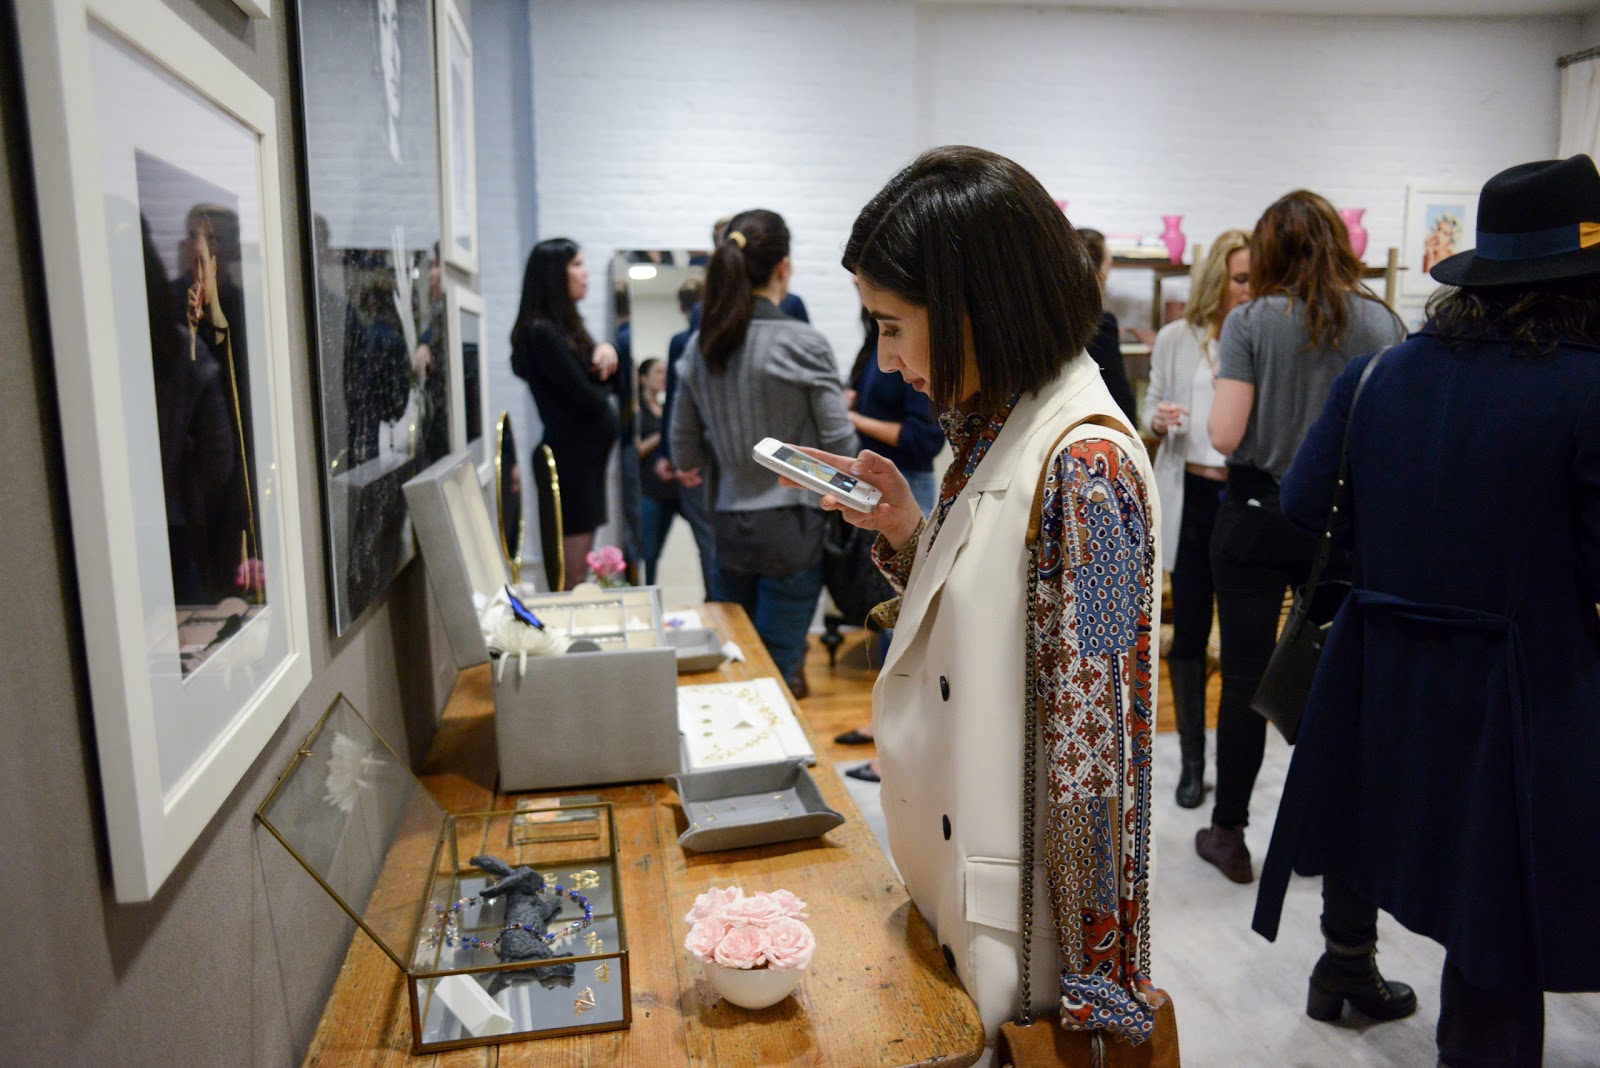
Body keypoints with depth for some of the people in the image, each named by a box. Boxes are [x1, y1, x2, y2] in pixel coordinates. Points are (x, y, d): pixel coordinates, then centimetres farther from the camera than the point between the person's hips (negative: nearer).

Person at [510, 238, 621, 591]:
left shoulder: (567, 326, 14)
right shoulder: (542, 332, -15)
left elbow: (606, 382, 17)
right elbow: (585, 397, -17)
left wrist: (606, 351, -5)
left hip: (585, 457, 9)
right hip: (571, 458, -9)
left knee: (578, 575, 12)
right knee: (573, 579, -6)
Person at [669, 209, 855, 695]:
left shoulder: (701, 345, 3)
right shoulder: (804, 343, -12)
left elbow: (684, 448, 10)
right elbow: (839, 443, -10)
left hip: (729, 524, 5)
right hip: (791, 527, -5)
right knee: (775, 671, 4)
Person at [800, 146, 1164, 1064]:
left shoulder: (1083, 464, -24)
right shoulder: (993, 432, 3)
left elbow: (1092, 744, -22)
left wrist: (1088, 985, -16)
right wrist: (904, 530, -4)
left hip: (1021, 919, -8)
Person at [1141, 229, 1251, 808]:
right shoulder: (1176, 338, 3)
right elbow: (1150, 411, 8)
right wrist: (1159, 419, -14)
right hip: (1192, 497, 1)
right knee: (1189, 632, 6)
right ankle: (1191, 761, 19)